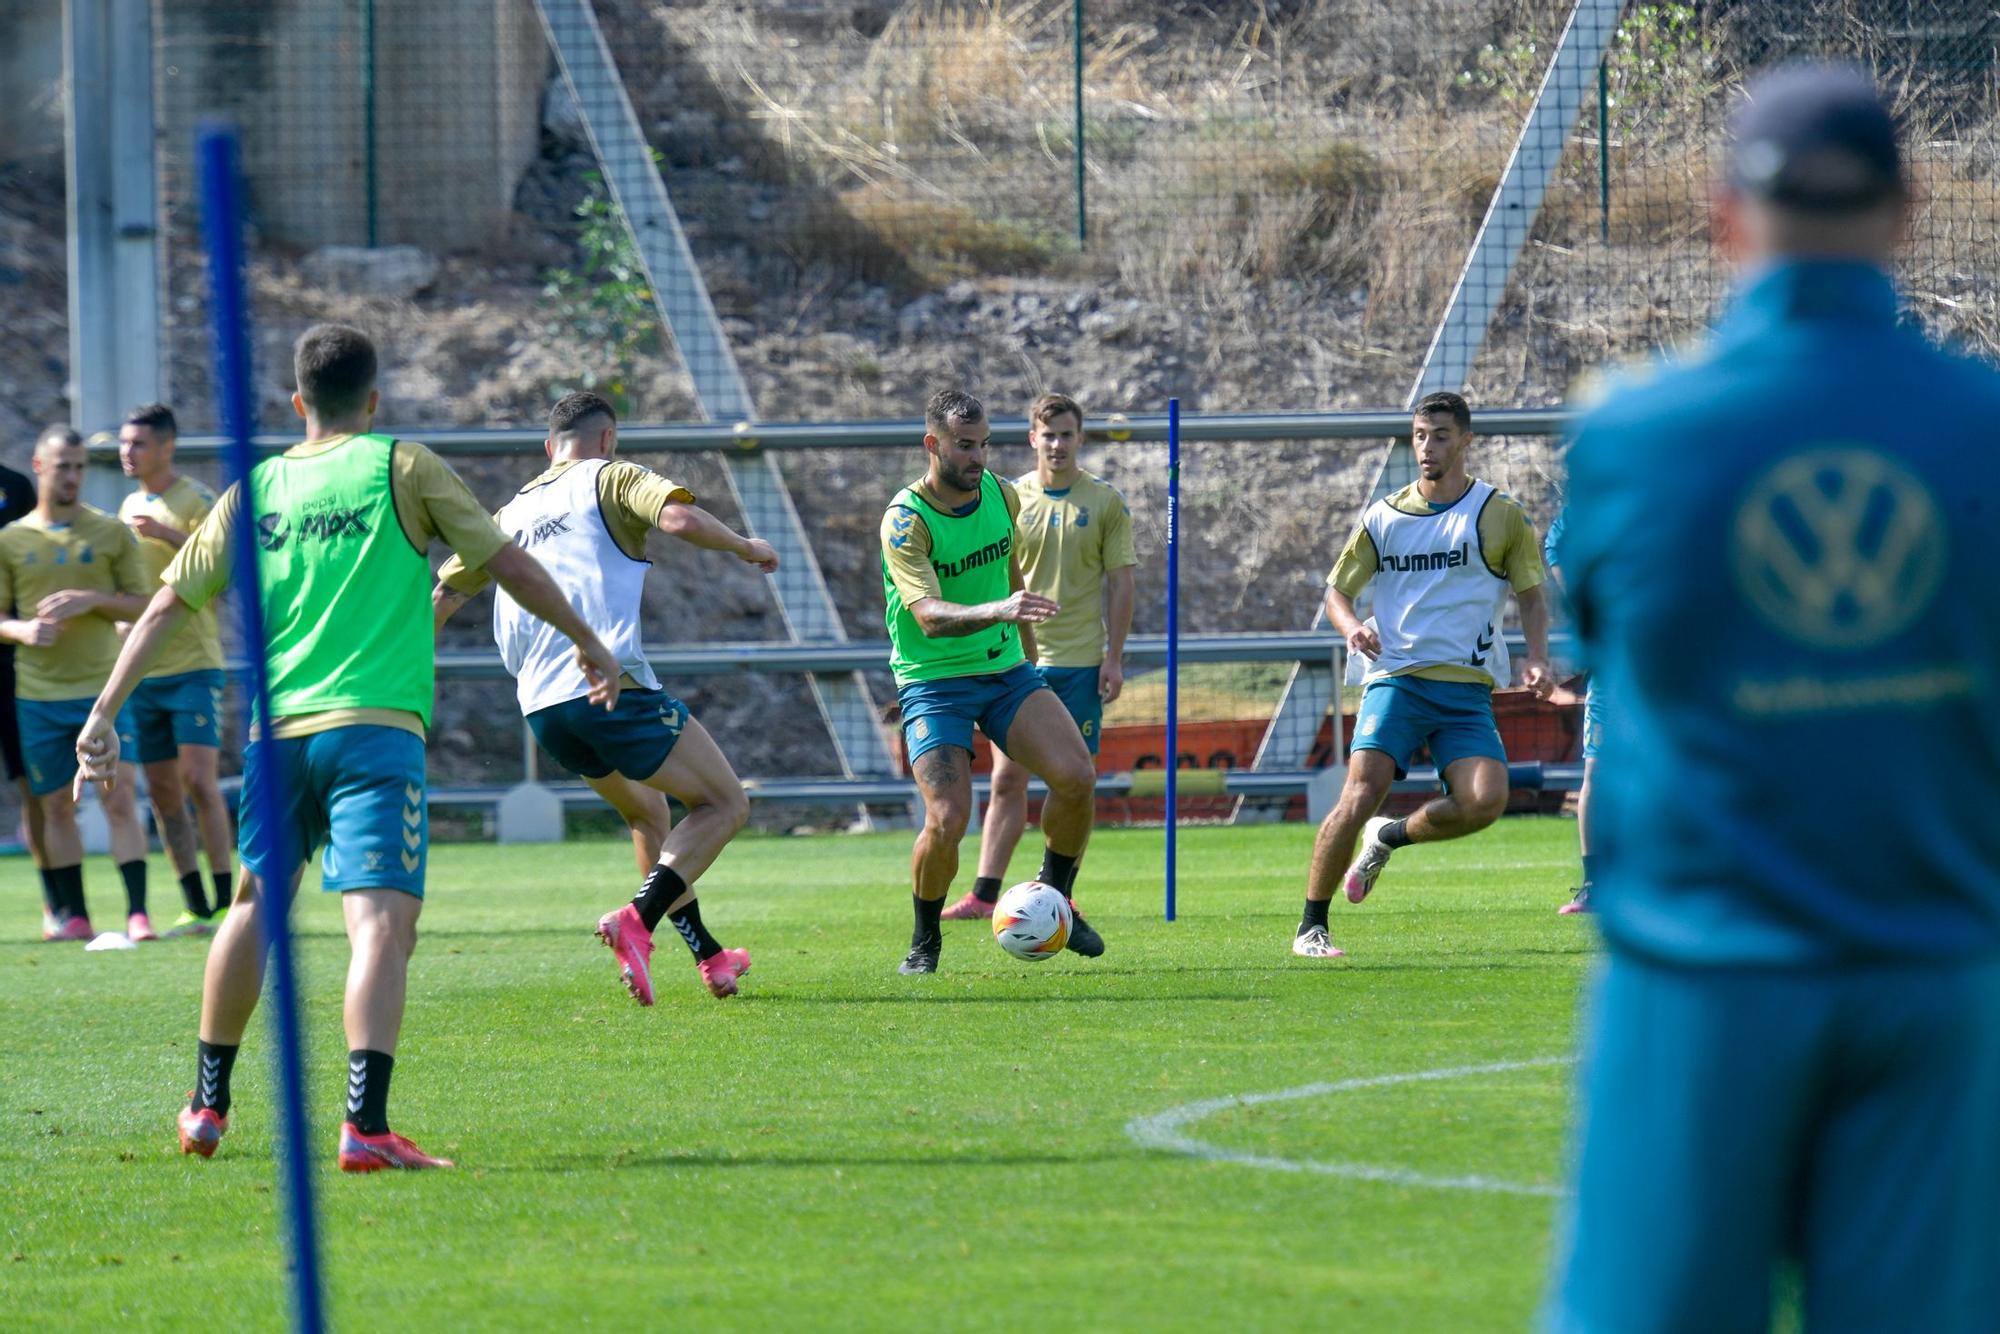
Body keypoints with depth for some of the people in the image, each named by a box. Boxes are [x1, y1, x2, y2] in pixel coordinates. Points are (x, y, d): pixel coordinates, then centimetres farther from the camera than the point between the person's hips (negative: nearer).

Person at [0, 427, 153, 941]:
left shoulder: (110, 532, 4)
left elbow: (142, 604, 4)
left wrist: (92, 600, -14)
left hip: (102, 687, -1)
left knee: (119, 799, -9)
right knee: (56, 805, 5)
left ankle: (137, 913, -11)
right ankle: (72, 914, 13)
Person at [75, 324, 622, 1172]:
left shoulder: (257, 488, 12)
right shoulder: (401, 467, 2)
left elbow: (169, 603, 10)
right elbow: (510, 566, 6)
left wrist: (105, 712, 14)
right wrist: (587, 641, 20)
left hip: (274, 732, 5)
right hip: (373, 725, -5)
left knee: (257, 905, 23)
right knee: (382, 921, -13)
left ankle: (207, 1104, 33)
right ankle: (366, 1125, -29)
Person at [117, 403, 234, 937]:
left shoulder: (197, 501, -5)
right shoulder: (130, 508, 16)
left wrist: (171, 535, -27)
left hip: (193, 666, -7)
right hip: (142, 671, 7)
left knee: (198, 778, -14)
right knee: (162, 792, 4)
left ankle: (225, 898, -9)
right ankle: (195, 908, 8)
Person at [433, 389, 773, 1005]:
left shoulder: (512, 512, 22)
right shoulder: (610, 478, 5)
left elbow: (442, 595, 25)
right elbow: (679, 519, -15)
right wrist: (745, 546, 2)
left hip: (543, 709, 7)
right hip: (614, 687, -7)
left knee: (647, 813, 28)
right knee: (725, 803, 4)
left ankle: (709, 955, 26)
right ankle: (638, 920, -18)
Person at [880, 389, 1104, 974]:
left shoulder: (1001, 496, 3)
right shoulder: (905, 520, -17)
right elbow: (930, 616, -29)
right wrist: (997, 610, -46)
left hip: (1006, 670, 5)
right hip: (934, 680, -5)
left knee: (1078, 777, -16)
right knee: (948, 820, -20)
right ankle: (925, 942, 7)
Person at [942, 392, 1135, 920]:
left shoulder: (1105, 502, 2)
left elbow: (1120, 581, 3)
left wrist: (1114, 657, -4)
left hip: (1080, 661, -1)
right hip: (1020, 658, 1)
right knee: (1007, 778, -2)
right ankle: (985, 893, -2)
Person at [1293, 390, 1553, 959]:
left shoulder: (1500, 514, 6)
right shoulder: (1384, 516, 10)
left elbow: (1531, 594, 12)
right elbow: (1337, 590, 16)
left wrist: (1537, 657, -6)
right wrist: (1352, 627, -8)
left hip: (1467, 690, 0)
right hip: (1395, 678, 0)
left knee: (1486, 801, -20)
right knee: (1360, 795, -18)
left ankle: (1392, 836, 11)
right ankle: (1311, 927, -7)